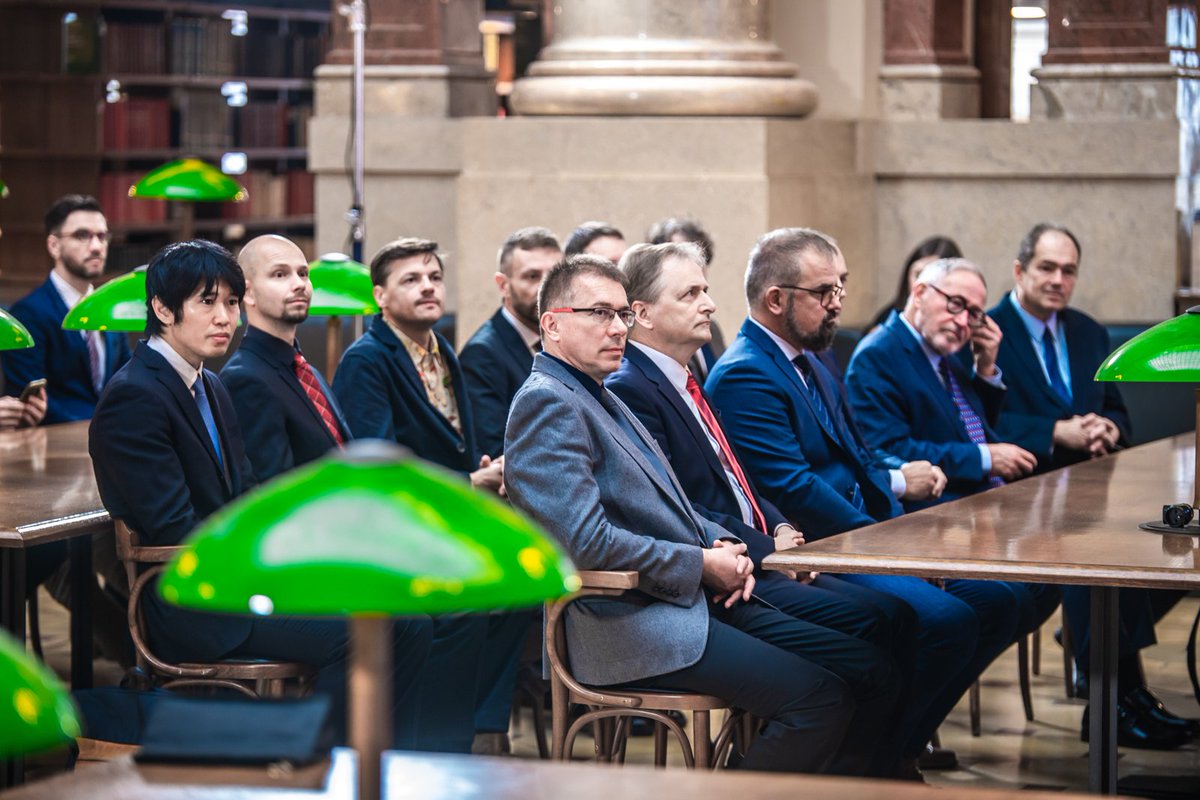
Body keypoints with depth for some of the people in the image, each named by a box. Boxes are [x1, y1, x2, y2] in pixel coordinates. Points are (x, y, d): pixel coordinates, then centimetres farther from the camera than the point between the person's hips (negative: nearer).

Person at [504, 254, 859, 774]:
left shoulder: (599, 397, 20)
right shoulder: (547, 404, -12)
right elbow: (588, 541, -22)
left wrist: (721, 543, 6)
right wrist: (703, 565, -14)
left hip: (690, 595, 10)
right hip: (630, 625, -10)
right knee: (822, 697, -20)